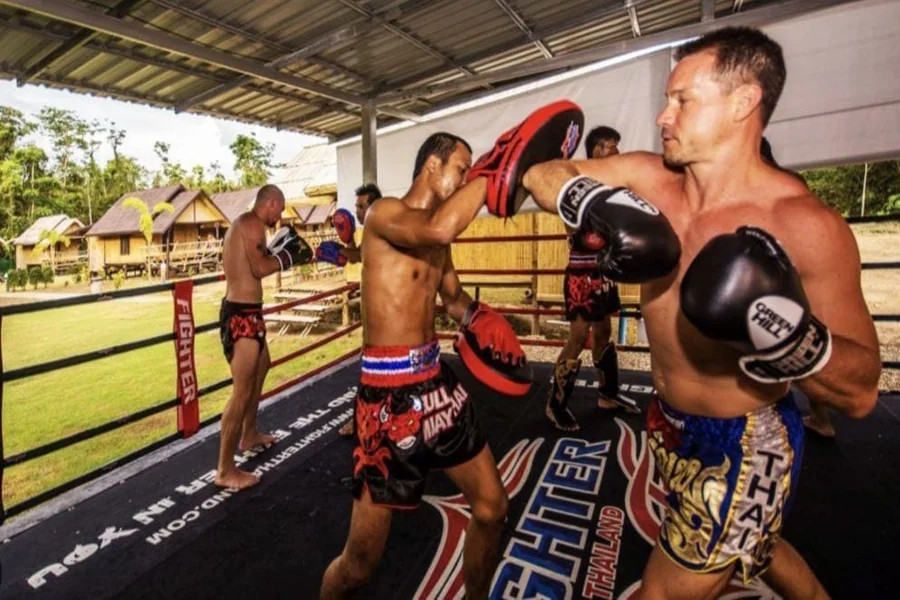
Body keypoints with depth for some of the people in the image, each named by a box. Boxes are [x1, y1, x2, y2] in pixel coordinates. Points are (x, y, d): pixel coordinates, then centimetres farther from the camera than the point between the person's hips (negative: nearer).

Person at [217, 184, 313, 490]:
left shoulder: (243, 223, 17)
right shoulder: (252, 223, -13)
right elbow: (259, 269, -23)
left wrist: (279, 250, 13)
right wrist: (288, 255, -9)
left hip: (244, 311, 11)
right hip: (242, 315, -11)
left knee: (260, 368, 28)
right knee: (242, 391, -6)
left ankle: (249, 435, 45)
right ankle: (225, 470, 4)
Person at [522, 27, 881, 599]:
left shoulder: (806, 225, -23)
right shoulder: (648, 178, -9)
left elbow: (861, 392, -17)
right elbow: (544, 173, -6)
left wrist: (790, 333, -38)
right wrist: (602, 207, -24)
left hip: (743, 447, -6)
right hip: (671, 424, 6)